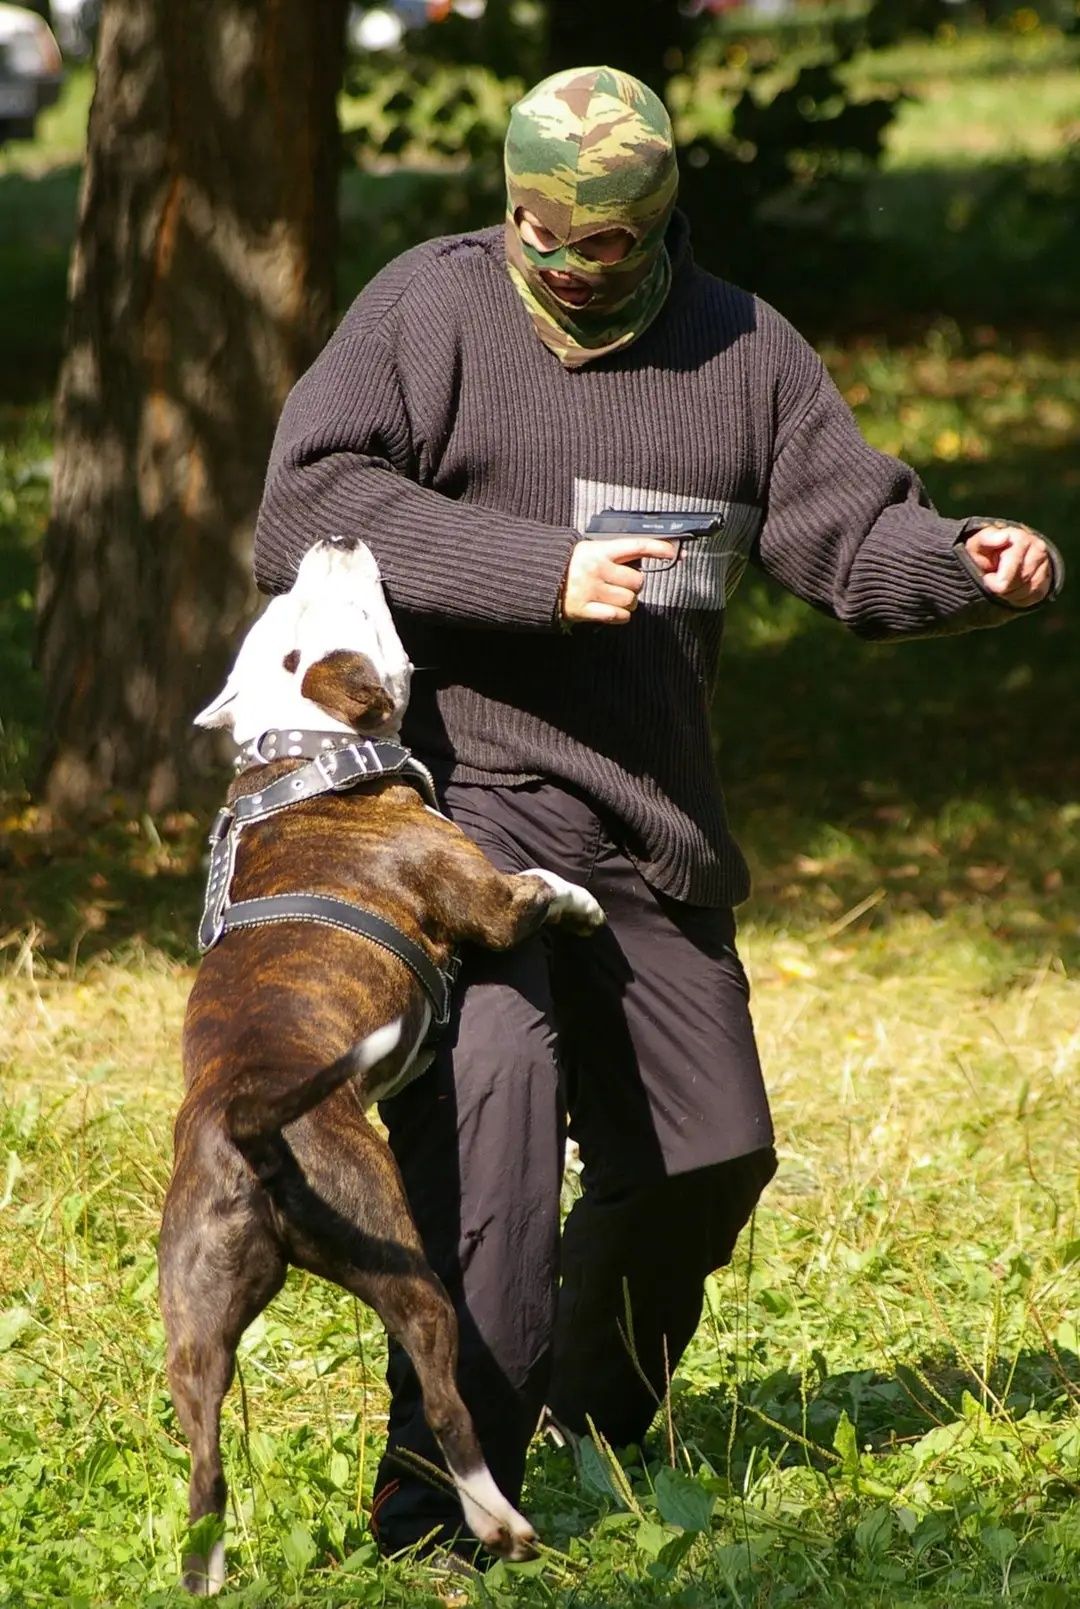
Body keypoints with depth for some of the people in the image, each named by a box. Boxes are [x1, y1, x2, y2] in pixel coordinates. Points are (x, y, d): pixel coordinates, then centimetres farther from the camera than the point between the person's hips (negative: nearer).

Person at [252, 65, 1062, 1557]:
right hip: (455, 788, -6)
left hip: (650, 826, 6)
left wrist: (975, 563, -17)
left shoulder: (742, 349, 9)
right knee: (493, 1076, -27)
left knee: (708, 1150, 12)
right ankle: (443, 1501, -31)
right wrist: (544, 574, -23)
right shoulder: (427, 310, -4)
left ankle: (599, 1415, 41)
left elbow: (854, 530, 6)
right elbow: (308, 508, -14)